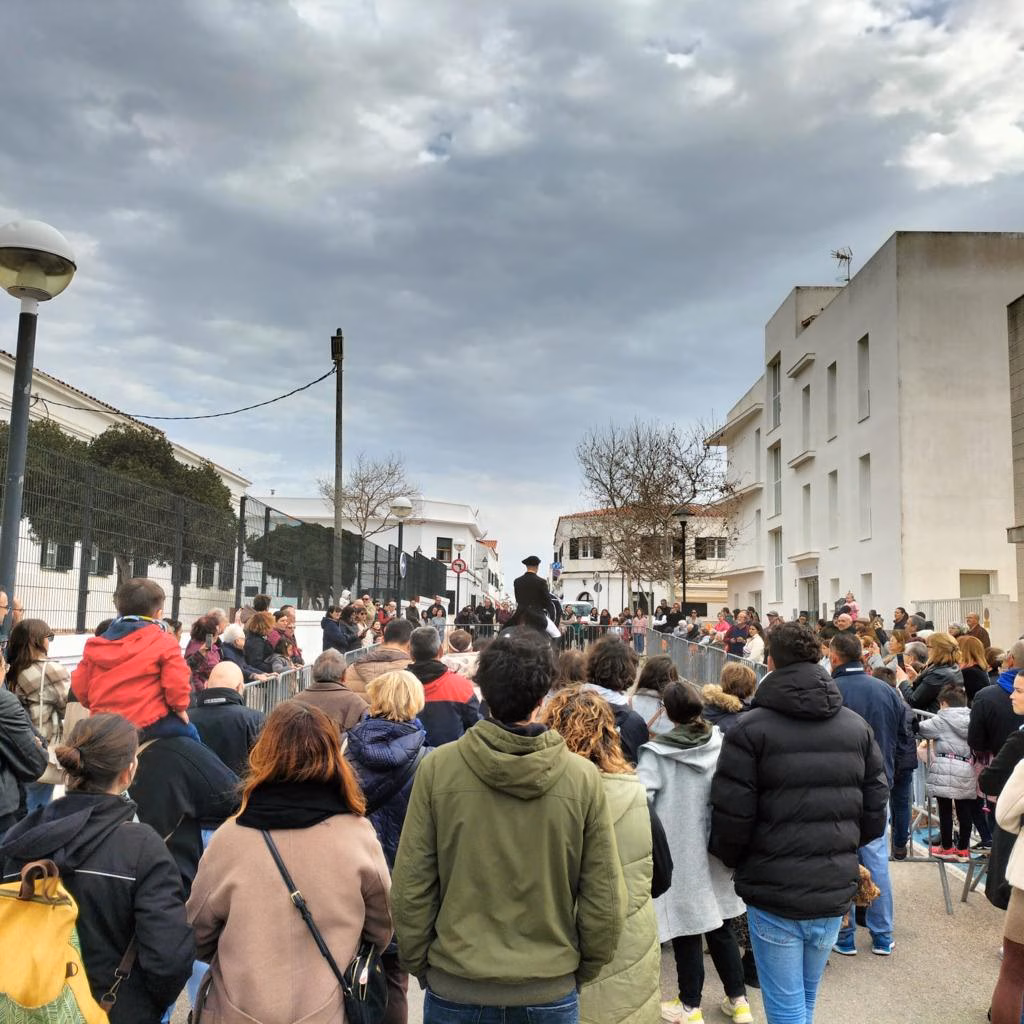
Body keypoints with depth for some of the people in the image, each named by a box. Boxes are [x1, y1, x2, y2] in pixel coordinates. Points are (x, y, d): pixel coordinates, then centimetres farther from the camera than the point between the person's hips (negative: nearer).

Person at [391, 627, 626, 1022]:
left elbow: (411, 886, -9)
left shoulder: (437, 768, -14)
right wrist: (582, 970, 9)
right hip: (552, 992, 1)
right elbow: (604, 897, -7)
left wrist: (419, 964, 6)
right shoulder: (583, 778, -13)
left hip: (455, 988, 0)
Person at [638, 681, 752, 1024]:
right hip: (717, 852, 4)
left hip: (679, 855, -4)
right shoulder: (722, 744, -4)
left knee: (687, 932, 10)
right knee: (720, 926, 19)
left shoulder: (657, 753, -17)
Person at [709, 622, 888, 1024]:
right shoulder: (857, 726, 2)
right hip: (835, 890, 5)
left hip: (774, 892, -5)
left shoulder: (750, 728, -14)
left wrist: (732, 859, 7)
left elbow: (731, 818, -14)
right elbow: (876, 813, 5)